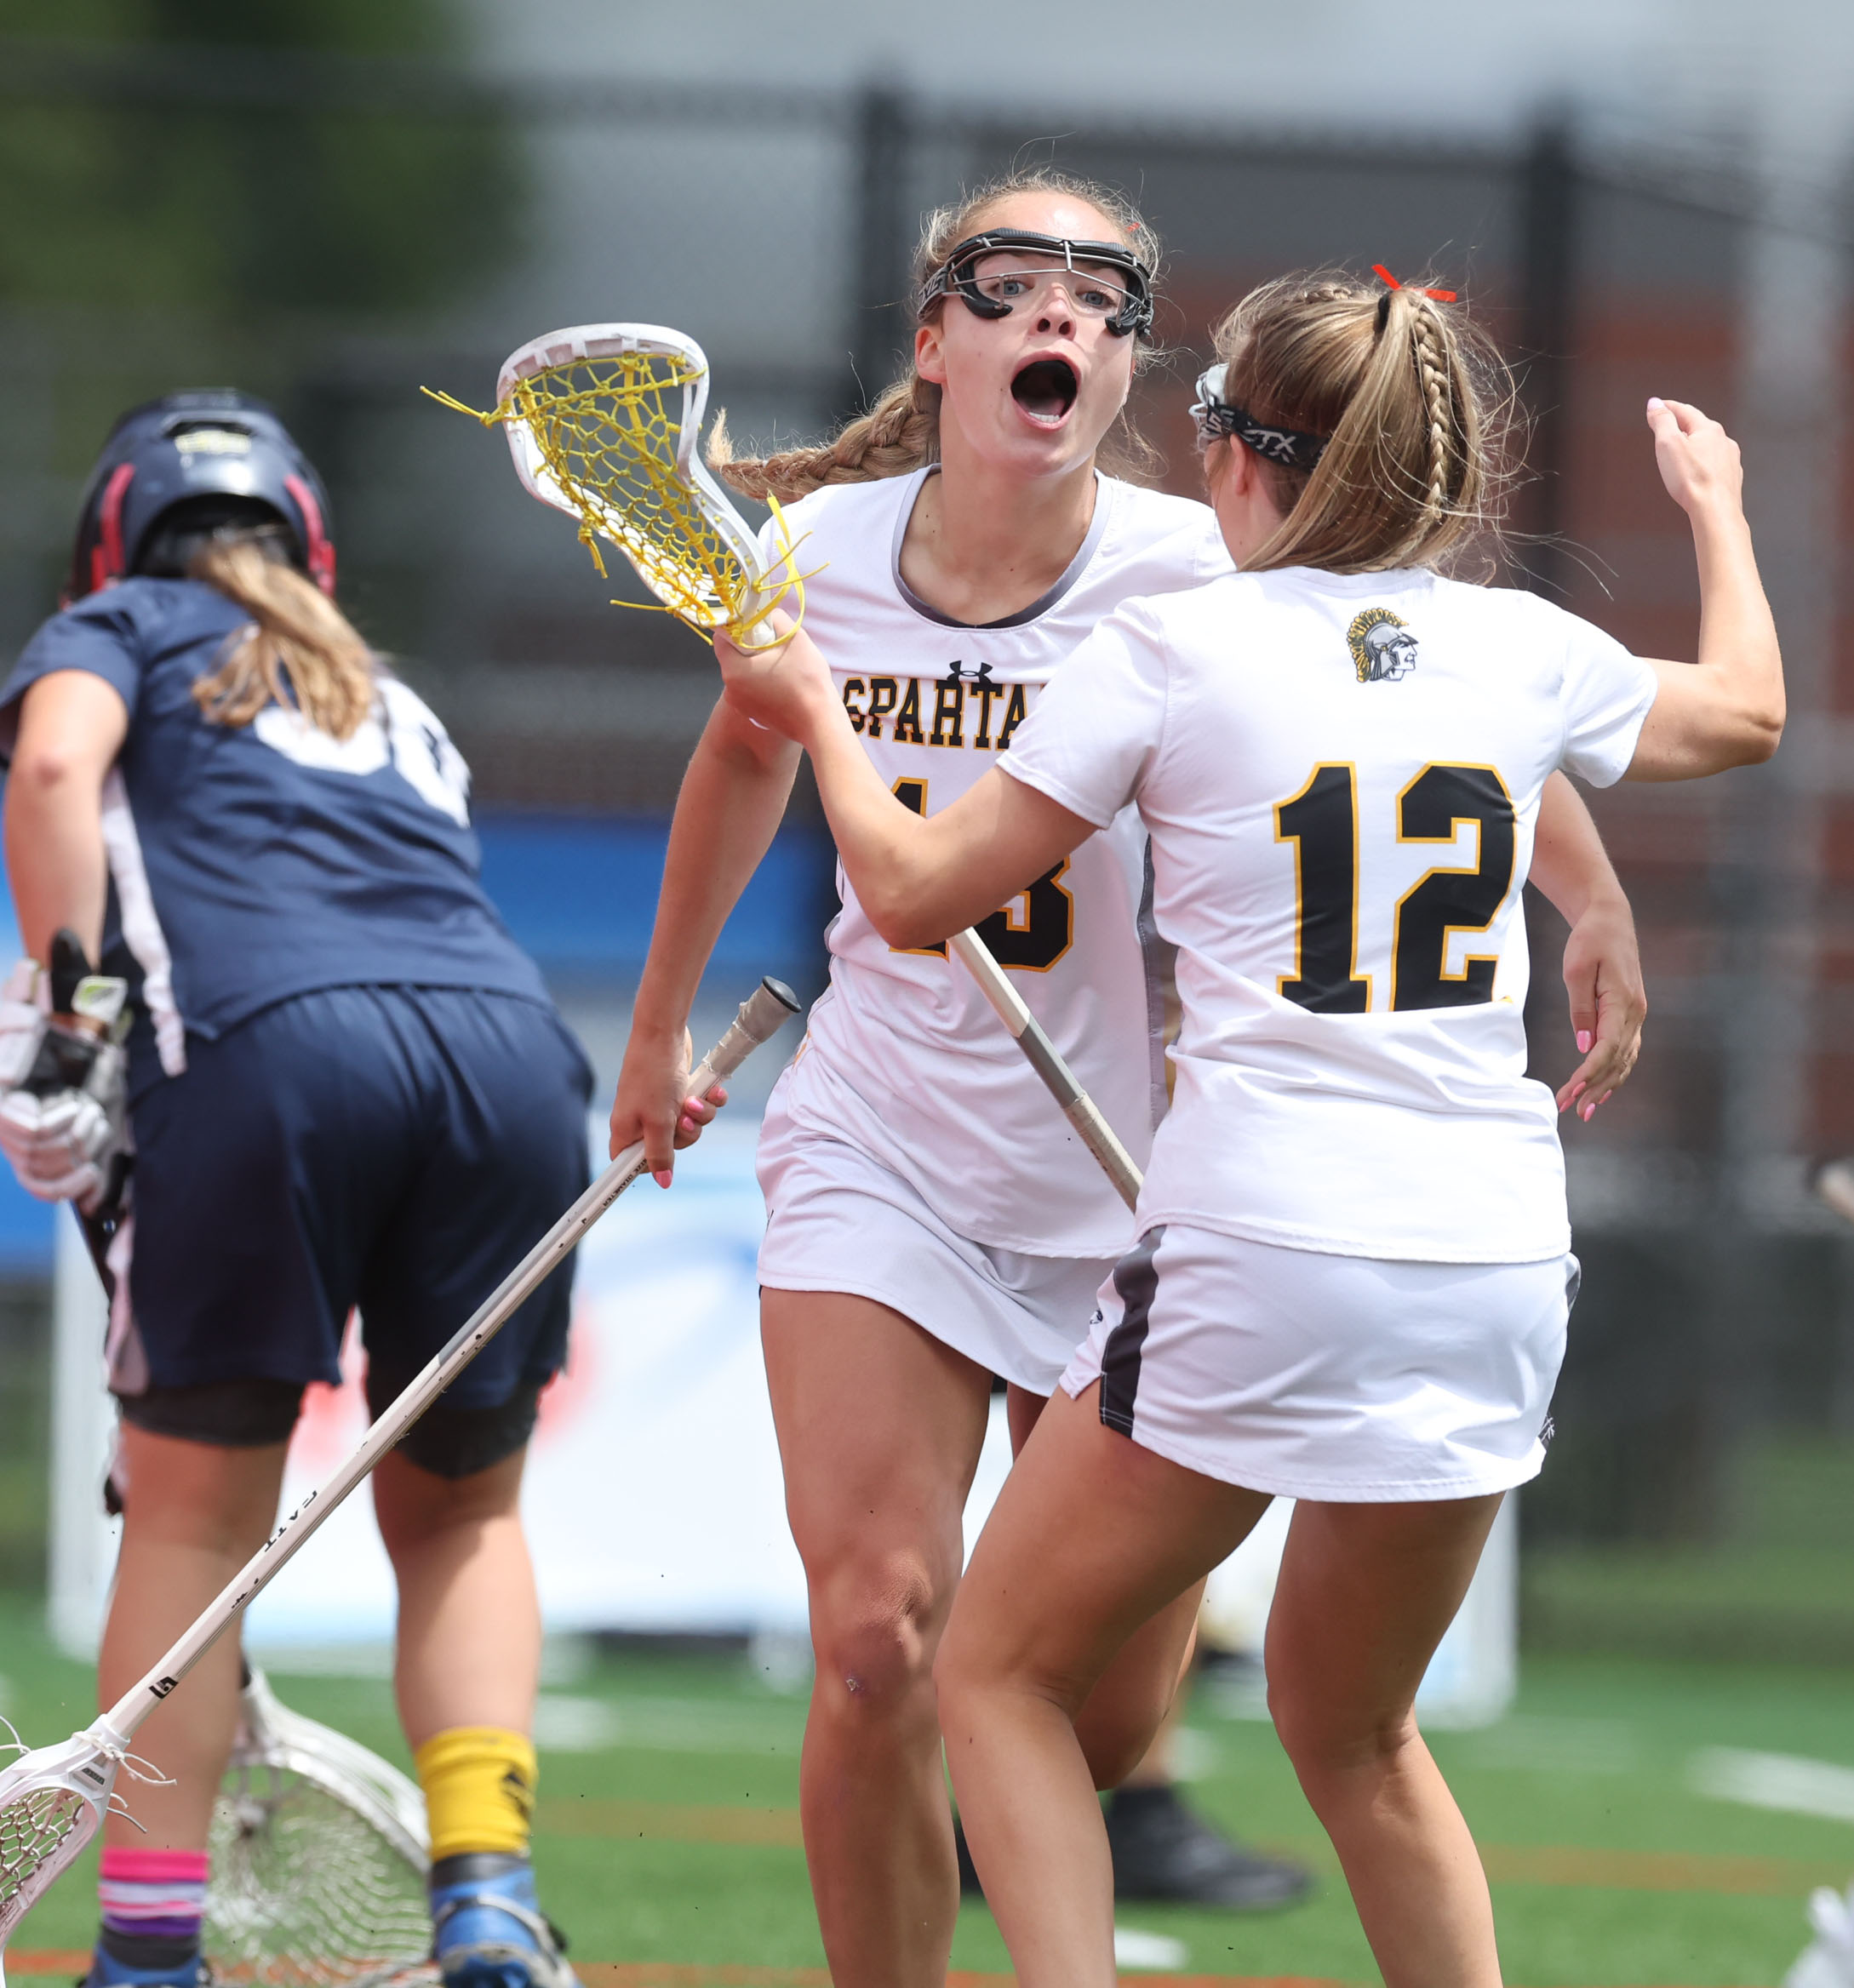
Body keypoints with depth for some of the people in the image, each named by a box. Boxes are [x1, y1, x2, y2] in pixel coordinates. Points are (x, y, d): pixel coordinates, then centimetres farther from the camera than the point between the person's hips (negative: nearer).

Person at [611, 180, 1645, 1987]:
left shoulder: (1191, 575, -15)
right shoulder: (817, 553, -6)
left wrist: (1594, 905, -23)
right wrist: (660, 1021, 25)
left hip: (1132, 1192, -1)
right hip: (879, 1156, 1)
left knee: (1103, 1721, 6)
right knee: (877, 1650, -17)